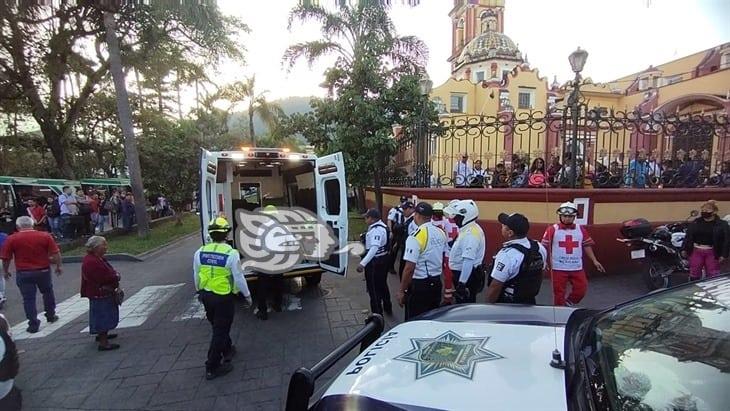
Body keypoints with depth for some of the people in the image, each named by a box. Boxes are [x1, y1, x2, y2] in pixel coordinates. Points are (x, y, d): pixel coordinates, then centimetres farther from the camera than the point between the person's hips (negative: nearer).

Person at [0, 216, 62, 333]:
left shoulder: (11, 239, -7)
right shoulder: (45, 236, -6)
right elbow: (56, 253, -7)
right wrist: (58, 266, 6)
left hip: (23, 273, -1)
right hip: (43, 271, 1)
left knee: (29, 299, 7)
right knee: (48, 293, 21)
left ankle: (33, 325, 10)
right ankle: (51, 316, 33)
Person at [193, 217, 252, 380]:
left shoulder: (200, 252, -3)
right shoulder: (231, 253, -19)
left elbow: (196, 276, 9)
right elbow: (239, 278, -13)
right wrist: (247, 294, 2)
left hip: (206, 295, 6)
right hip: (224, 297, -6)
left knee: (217, 326, 24)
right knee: (220, 330, 6)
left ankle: (227, 350, 44)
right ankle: (212, 367, 14)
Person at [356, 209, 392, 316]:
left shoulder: (377, 230, -25)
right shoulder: (380, 226, 8)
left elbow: (374, 248, -37)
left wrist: (363, 263, -41)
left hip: (375, 262, -11)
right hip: (382, 259, 11)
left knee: (374, 288, 2)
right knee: (382, 285, 25)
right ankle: (387, 308, 42)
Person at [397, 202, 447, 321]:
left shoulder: (416, 237, -20)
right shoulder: (441, 233, 3)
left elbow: (409, 269, -21)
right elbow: (444, 260, 12)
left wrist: (401, 291, -12)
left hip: (419, 285, -7)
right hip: (436, 283, 7)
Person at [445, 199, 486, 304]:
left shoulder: (470, 234, -24)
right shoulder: (468, 230, 9)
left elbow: (468, 261, -29)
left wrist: (462, 283, -29)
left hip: (467, 276, -10)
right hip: (463, 274, 10)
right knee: (463, 305, 20)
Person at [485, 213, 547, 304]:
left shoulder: (507, 254, -28)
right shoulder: (540, 248, -3)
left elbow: (495, 287, -25)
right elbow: (541, 271, 10)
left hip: (507, 307, -7)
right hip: (530, 302, 7)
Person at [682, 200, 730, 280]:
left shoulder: (722, 224, -4)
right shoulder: (695, 222, 4)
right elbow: (688, 236, 5)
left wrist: (724, 255, -12)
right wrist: (684, 249, 1)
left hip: (711, 253, -2)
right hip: (696, 252, 2)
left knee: (714, 277, 4)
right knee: (694, 275, 12)